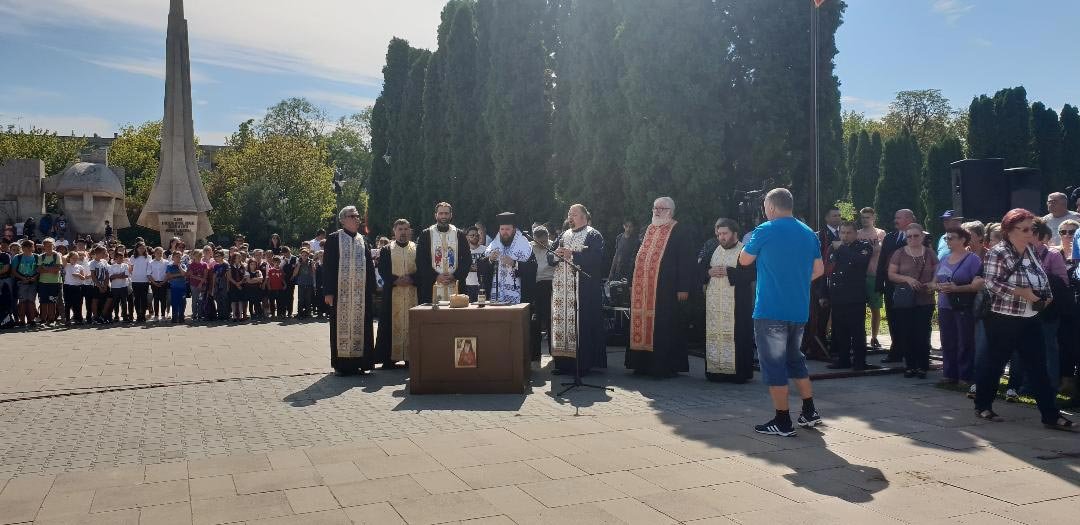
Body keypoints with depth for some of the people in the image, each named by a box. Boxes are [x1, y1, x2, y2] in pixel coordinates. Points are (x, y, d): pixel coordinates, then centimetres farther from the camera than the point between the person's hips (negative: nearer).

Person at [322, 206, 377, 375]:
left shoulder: (363, 240, 13)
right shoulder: (334, 239, 0)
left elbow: (369, 266, 13)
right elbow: (327, 266, -4)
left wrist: (371, 289, 6)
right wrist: (328, 291, -11)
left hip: (361, 292, 4)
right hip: (341, 291, -4)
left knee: (360, 325, 4)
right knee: (341, 326, 1)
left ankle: (359, 362, 12)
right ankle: (341, 364, 7)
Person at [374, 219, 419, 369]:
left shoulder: (417, 249, 9)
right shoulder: (386, 250, 8)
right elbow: (383, 271, 0)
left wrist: (411, 279, -13)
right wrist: (396, 280, -14)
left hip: (413, 293, 1)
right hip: (392, 293, -1)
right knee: (392, 324, -1)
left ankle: (411, 356, 4)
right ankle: (389, 358, 2)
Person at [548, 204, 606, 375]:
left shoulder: (594, 236, 1)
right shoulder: (563, 236, 20)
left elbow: (595, 258, -14)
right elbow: (549, 257, 14)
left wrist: (572, 255, -16)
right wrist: (556, 255, -8)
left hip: (583, 289, -6)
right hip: (561, 287, 6)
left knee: (581, 323, -7)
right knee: (561, 321, 2)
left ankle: (583, 364, -3)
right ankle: (563, 362, 7)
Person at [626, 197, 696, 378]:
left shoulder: (679, 231, -3)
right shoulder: (649, 229, 18)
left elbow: (686, 260, -9)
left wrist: (683, 288, -15)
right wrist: (634, 283, 17)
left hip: (665, 289, -7)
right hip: (643, 288, 7)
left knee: (664, 327, -4)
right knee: (643, 325, 7)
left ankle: (667, 366, 4)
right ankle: (644, 364, 15)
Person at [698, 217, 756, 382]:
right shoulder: (712, 248, 15)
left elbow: (752, 274, -13)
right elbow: (699, 268, 16)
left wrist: (728, 272, -17)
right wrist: (709, 272, -5)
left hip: (736, 304, -5)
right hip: (713, 302, 5)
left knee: (736, 335, -6)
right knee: (713, 334, 4)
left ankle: (739, 372, 2)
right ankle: (715, 370, 11)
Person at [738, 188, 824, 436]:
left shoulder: (765, 230, -9)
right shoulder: (808, 233, 8)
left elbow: (744, 260, 2)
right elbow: (819, 270, 13)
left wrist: (750, 243, 20)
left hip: (770, 310, -7)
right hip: (799, 310, 7)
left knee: (773, 363, 0)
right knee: (794, 358, 21)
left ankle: (782, 422, 3)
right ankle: (809, 412, 24)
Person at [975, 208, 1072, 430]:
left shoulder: (1031, 251, 10)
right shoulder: (998, 253, -12)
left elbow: (1042, 279, 20)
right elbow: (991, 283, -21)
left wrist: (1047, 296, 1)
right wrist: (1021, 292, -24)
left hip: (1031, 319, 7)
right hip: (1005, 319, -7)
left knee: (1038, 368, 7)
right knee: (995, 362, 5)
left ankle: (1050, 415, 11)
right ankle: (982, 406, 20)